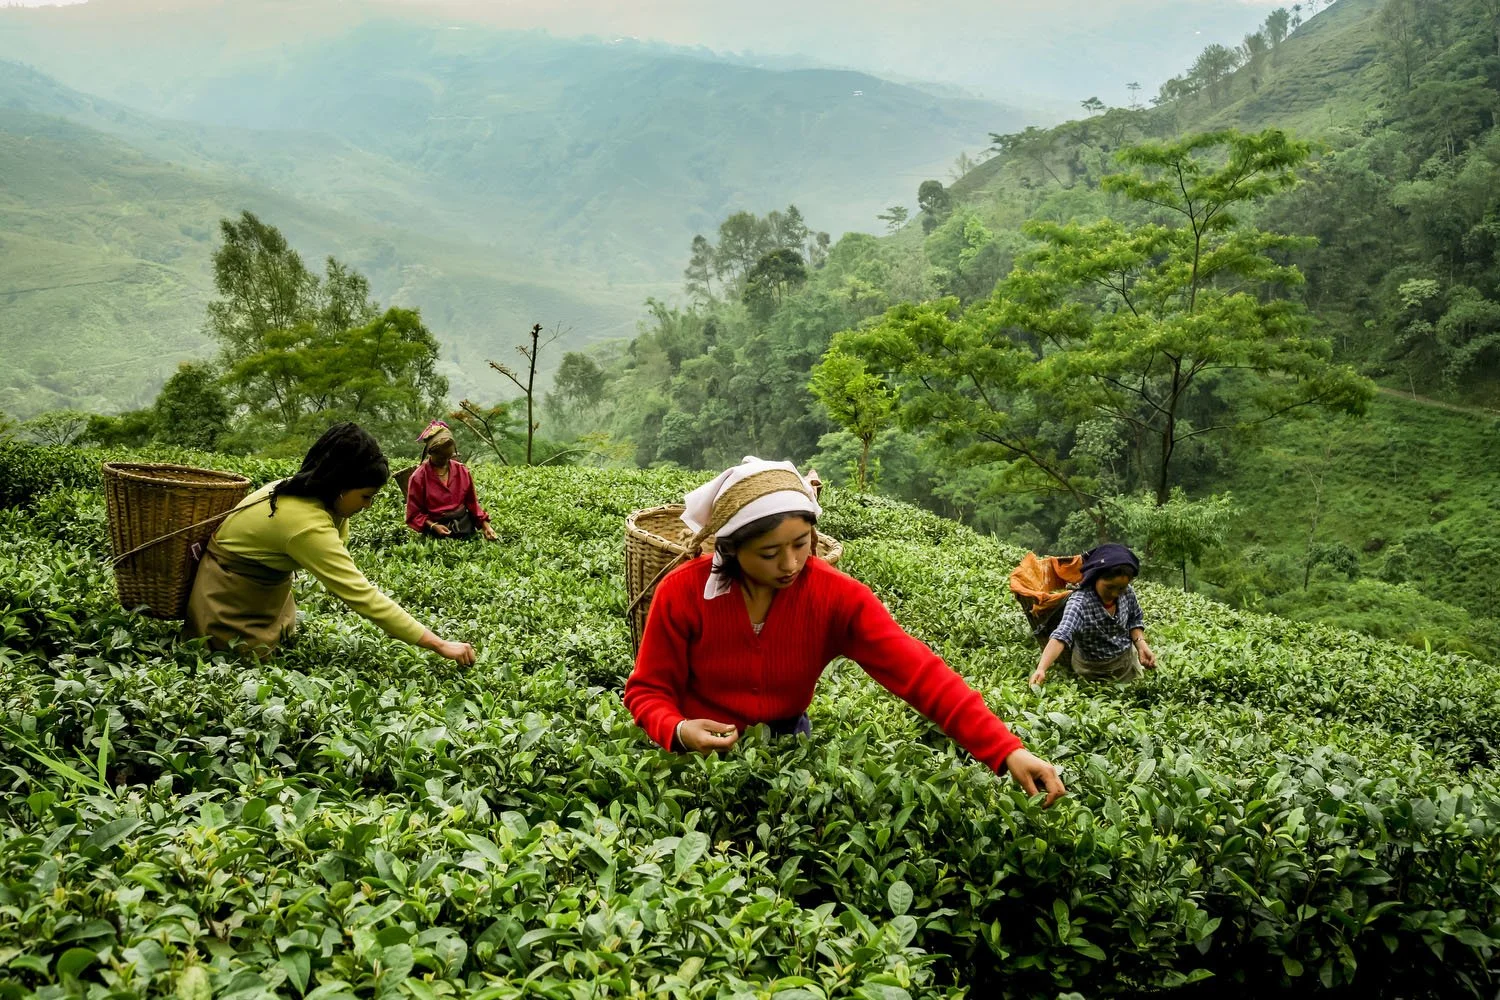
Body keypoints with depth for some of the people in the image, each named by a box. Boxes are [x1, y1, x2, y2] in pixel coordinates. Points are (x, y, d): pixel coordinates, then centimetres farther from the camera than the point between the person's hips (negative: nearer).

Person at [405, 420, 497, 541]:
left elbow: (472, 503, 14)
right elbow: (414, 514, 0)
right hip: (438, 531, -3)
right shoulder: (418, 478, -5)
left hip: (465, 526, 3)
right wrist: (433, 526, -16)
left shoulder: (462, 471, 5)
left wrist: (485, 525, 3)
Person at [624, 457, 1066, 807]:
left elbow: (921, 674, -25)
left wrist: (1007, 751, -36)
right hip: (702, 754, -2)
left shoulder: (838, 597, -17)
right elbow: (647, 690, -7)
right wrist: (678, 731, -31)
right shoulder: (683, 593, -19)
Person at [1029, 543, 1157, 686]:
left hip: (1127, 661, 5)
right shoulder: (1079, 603, -35)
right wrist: (1041, 669, -65)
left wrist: (1141, 645, -16)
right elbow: (1061, 636, -50)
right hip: (1094, 670, -5)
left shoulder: (1127, 592, -17)